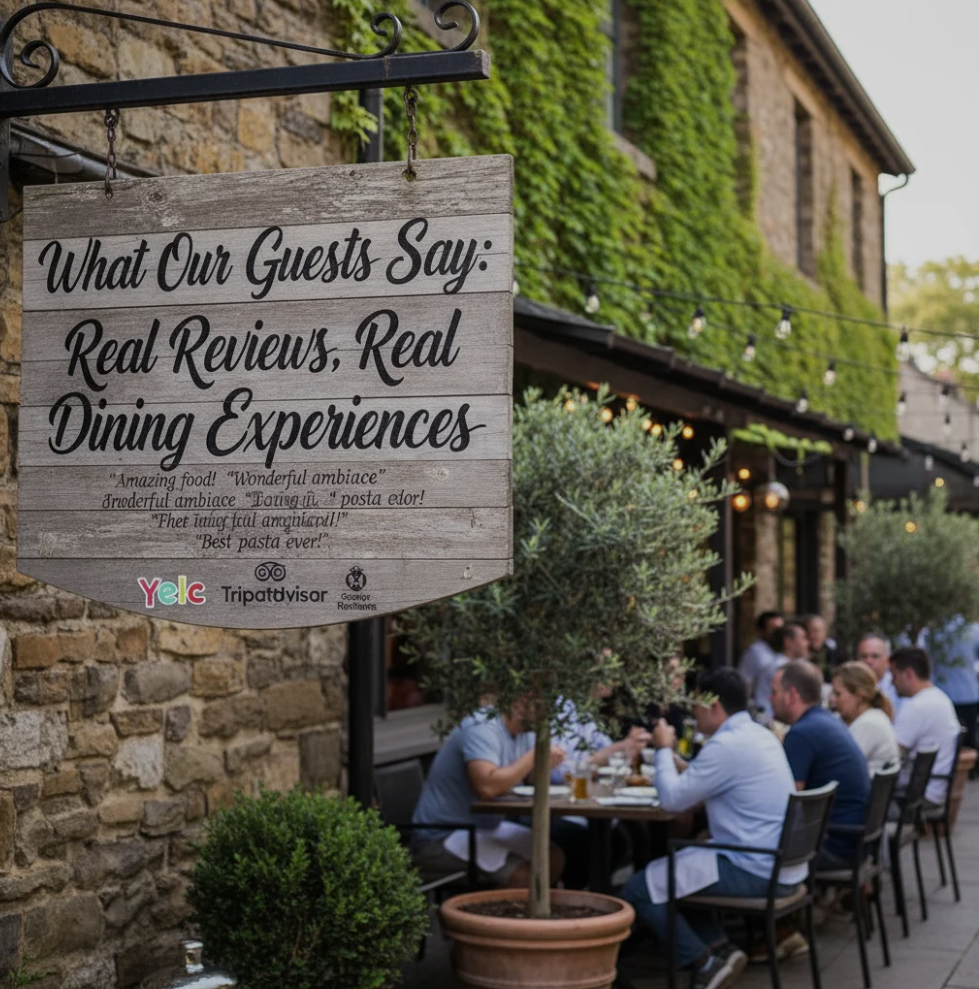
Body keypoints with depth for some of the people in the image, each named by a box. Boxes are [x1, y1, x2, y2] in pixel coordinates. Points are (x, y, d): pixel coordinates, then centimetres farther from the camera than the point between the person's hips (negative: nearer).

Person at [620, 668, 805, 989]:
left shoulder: (727, 745, -18)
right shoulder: (761, 735, 12)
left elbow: (672, 799, -14)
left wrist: (664, 750, 1)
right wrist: (672, 755, 18)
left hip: (755, 873, -10)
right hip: (781, 866, 10)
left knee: (638, 890, -8)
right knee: (670, 868, 27)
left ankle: (706, 963, -3)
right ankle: (720, 948, 14)